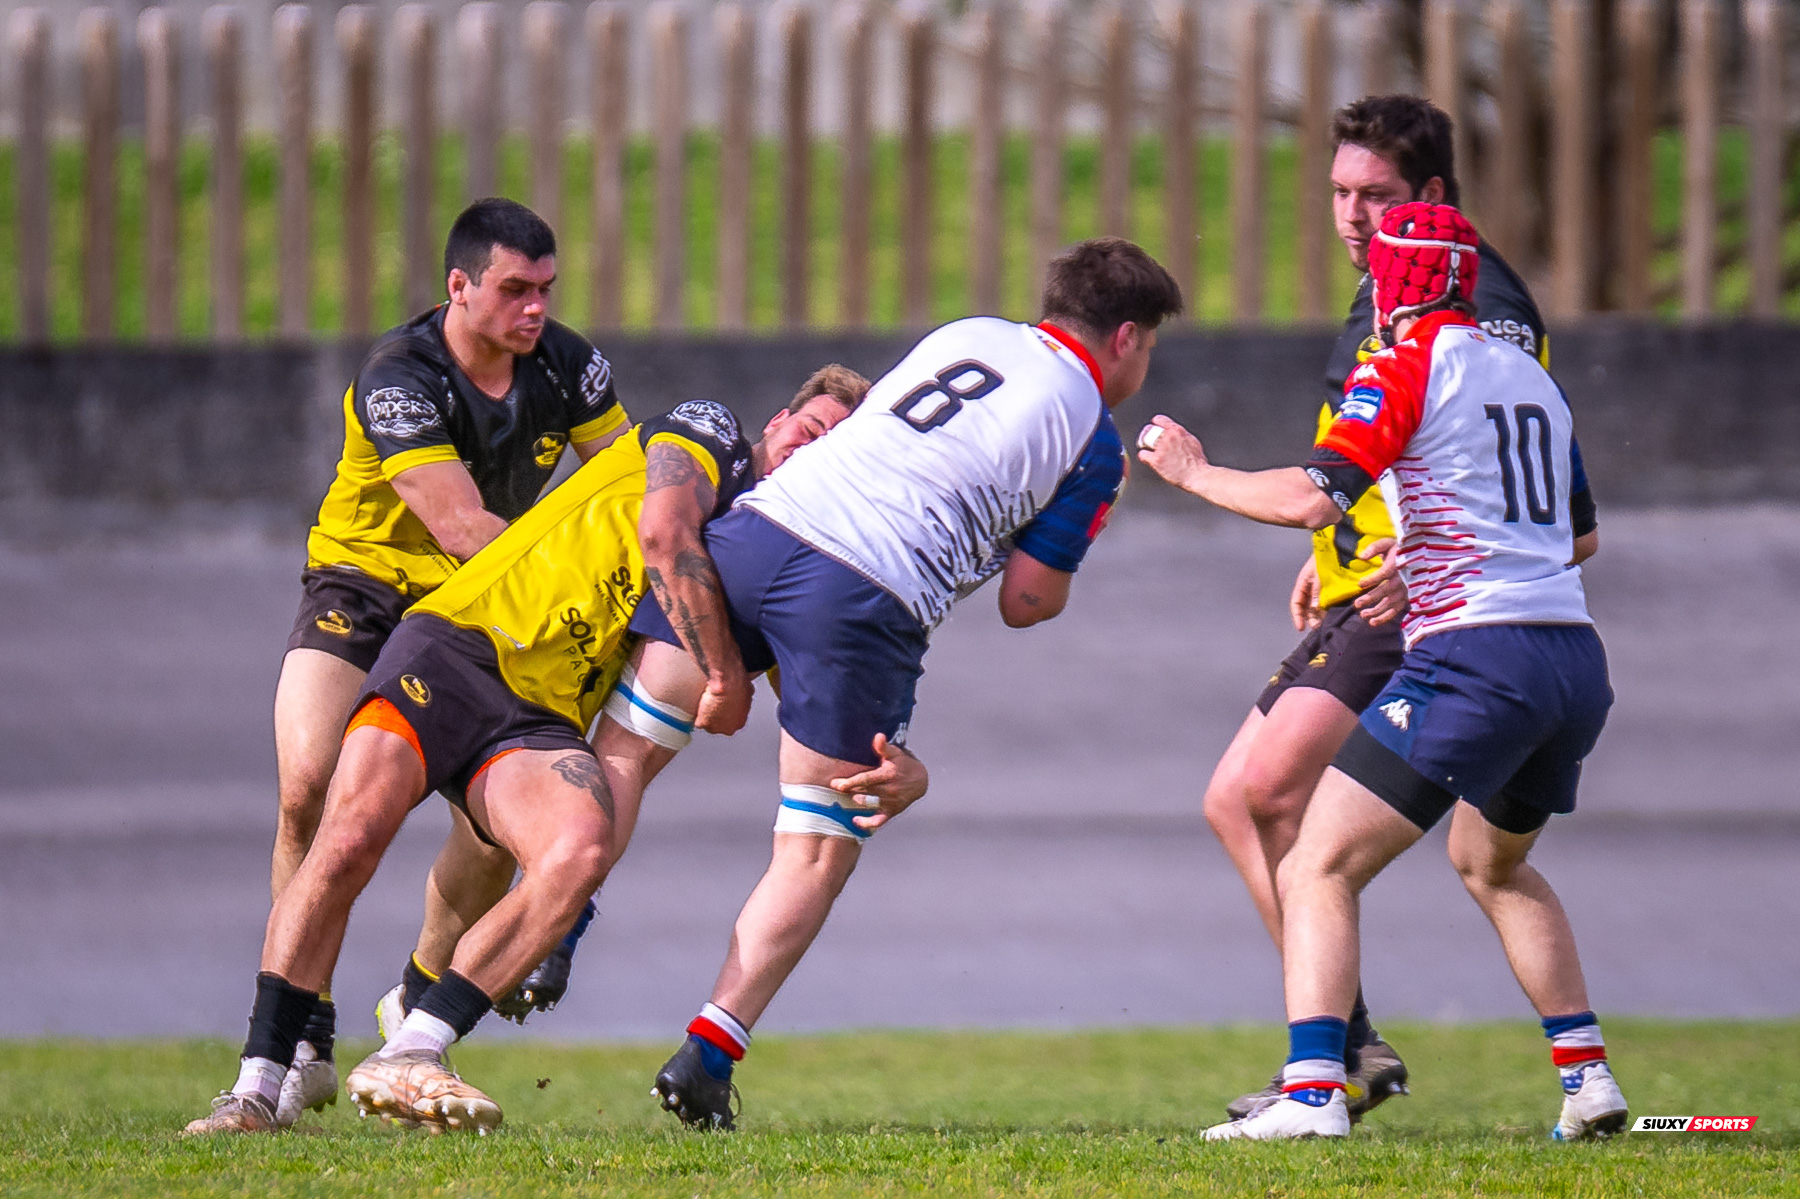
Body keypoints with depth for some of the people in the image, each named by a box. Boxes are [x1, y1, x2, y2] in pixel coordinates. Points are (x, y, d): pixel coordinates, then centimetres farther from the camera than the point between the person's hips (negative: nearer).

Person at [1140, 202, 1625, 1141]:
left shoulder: (1404, 368, -4)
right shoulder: (1530, 376, 19)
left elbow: (1312, 500, -16)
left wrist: (1192, 472, 0)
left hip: (1475, 658, -8)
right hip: (1577, 657, 8)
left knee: (1316, 874, -6)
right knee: (1492, 862, 33)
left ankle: (1311, 1093, -24)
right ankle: (1588, 1080, 26)